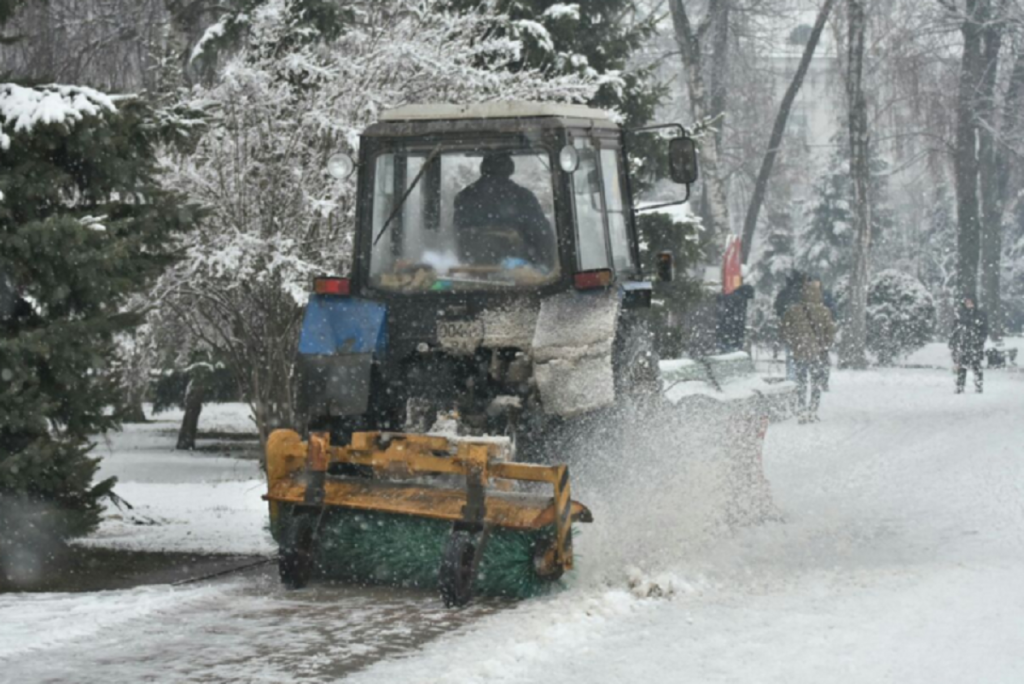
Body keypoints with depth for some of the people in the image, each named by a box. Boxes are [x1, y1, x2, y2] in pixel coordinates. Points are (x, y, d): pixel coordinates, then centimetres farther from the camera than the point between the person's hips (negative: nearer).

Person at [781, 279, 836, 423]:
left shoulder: (793, 311, -5)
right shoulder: (824, 312, -9)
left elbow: (786, 331, 0)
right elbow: (830, 332, -6)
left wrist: (793, 346, 11)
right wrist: (825, 348, 7)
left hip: (799, 352, 1)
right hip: (817, 353, -1)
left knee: (801, 383, 12)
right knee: (816, 383, 10)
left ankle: (803, 412, 9)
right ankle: (813, 412, 7)